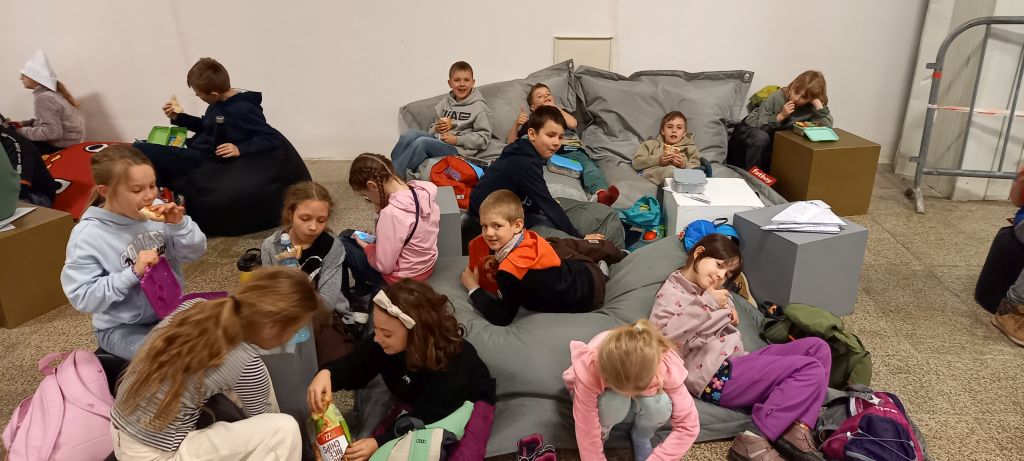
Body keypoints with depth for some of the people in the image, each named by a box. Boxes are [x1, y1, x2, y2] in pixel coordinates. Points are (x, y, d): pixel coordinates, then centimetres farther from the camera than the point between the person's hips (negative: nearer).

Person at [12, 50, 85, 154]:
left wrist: (22, 132, -16)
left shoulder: (44, 97, -20)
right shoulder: (53, 90, 7)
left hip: (63, 144, -9)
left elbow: (53, 132, -26)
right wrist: (24, 124, 8)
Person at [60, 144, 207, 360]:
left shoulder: (155, 212, -7)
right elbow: (82, 298, -18)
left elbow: (195, 253, 0)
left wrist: (180, 224, -18)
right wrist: (133, 273, -27)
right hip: (122, 327, -4)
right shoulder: (87, 235, -16)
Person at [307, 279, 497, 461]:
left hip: (465, 405, -5)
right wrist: (327, 373, -37)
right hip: (419, 402, 6)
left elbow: (427, 417, -35)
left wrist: (379, 442, -45)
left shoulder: (451, 363, -39)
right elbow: (356, 366, -15)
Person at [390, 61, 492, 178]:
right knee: (409, 135, -23)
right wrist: (436, 129, 3)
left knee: (422, 142, -31)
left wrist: (457, 140, -13)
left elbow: (484, 138, -4)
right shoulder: (444, 103, 19)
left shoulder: (479, 106, 1)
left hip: (458, 149, -6)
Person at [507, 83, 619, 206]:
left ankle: (600, 192, -60)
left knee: (589, 166, -30)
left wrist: (555, 107, 15)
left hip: (572, 150, 2)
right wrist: (517, 123, 3)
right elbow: (511, 141, 21)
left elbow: (572, 124, 9)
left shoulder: (562, 113, 35)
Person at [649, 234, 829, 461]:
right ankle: (758, 439, -19)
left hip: (738, 362, 10)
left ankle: (797, 431, -13)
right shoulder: (671, 292, -6)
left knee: (817, 347, 5)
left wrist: (727, 309, 3)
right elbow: (660, 336, -26)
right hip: (716, 375, -10)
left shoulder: (708, 292, 22)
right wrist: (706, 304, -23)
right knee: (811, 369, -13)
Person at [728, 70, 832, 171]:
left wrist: (817, 102, -33)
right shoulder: (776, 97, -20)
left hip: (772, 140, 4)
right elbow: (761, 126, -18)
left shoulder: (811, 107, -16)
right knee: (761, 138, -35)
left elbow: (827, 125, -31)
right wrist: (781, 116, -32)